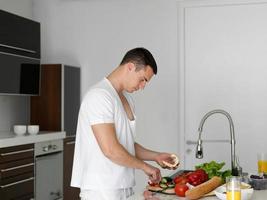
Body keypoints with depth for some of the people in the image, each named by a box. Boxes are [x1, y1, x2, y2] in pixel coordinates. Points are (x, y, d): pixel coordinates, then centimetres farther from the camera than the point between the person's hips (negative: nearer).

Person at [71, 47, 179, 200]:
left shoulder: (127, 99, 14)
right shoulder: (99, 95, -16)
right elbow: (110, 150, -22)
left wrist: (156, 156, 7)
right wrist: (145, 166, -11)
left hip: (124, 187, 8)